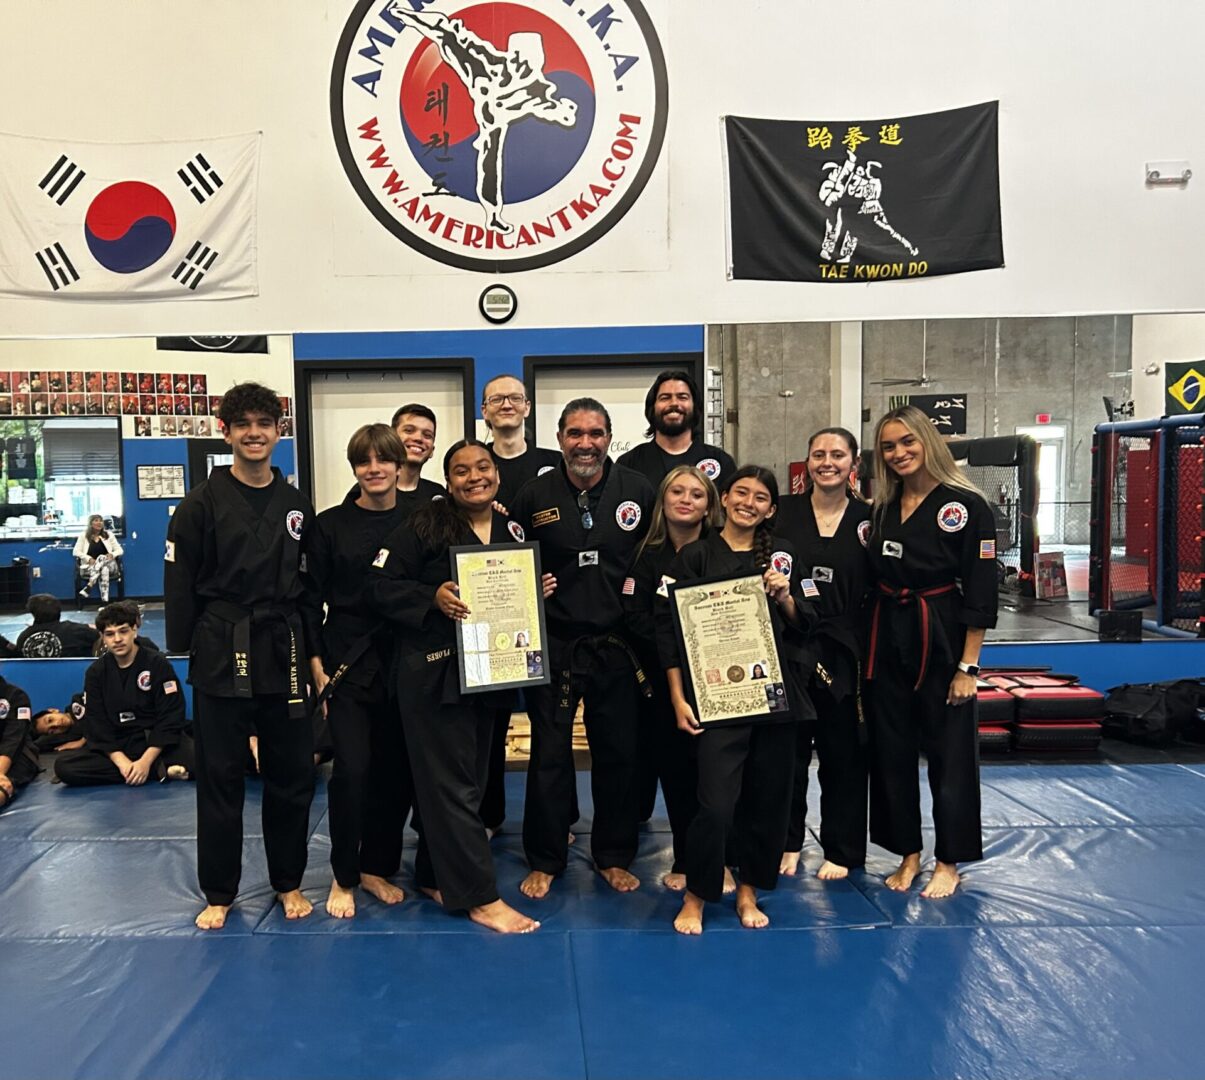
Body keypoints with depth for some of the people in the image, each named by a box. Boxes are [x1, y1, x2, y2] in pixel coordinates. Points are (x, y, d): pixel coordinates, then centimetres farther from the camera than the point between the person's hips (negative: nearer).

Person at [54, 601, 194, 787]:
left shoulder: (158, 663, -7)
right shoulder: (96, 672, 2)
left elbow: (170, 717, -11)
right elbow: (96, 723, -3)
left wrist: (146, 761, -21)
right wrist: (121, 761, -18)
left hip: (157, 742, -5)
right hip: (116, 745, 5)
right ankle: (160, 770, -23)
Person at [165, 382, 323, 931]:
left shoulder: (297, 506, 8)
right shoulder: (202, 503, -2)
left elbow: (311, 586, 11)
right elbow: (180, 583, -2)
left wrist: (314, 652, 6)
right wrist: (184, 649, -5)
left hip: (284, 653, 3)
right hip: (222, 655, -3)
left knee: (292, 773, 9)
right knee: (220, 776, 6)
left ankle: (288, 882, 26)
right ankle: (218, 892, 22)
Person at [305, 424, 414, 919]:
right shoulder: (330, 525, -1)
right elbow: (310, 598, 0)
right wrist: (315, 663, -6)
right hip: (347, 666, -2)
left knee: (397, 770, 7)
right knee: (352, 770, -7)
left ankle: (377, 868, 26)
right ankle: (343, 877, 12)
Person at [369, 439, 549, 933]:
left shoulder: (513, 532, 9)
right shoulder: (423, 527, -8)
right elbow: (383, 586, -11)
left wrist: (538, 592, -2)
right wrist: (432, 597, -24)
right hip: (433, 673, -6)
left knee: (471, 778, 14)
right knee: (452, 784, -3)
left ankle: (435, 876, 31)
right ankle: (480, 897, 6)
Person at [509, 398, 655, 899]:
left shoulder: (638, 491, 0)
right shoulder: (534, 495, -1)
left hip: (617, 645, 1)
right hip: (553, 645, -1)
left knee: (618, 753, 10)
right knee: (549, 754, 6)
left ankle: (613, 856, 28)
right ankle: (544, 860, 23)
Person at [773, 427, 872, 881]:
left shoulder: (867, 519, 2)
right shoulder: (782, 512, 1)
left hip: (842, 651, 0)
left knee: (842, 752, 8)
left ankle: (841, 851, 24)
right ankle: (787, 843, 26)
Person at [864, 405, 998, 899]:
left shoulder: (966, 506, -9)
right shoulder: (884, 508, 8)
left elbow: (980, 593, -11)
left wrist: (968, 667, -13)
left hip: (941, 640, -5)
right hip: (887, 640, 5)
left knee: (949, 752, 5)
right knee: (891, 751, 10)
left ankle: (949, 862, 21)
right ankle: (907, 854, 26)